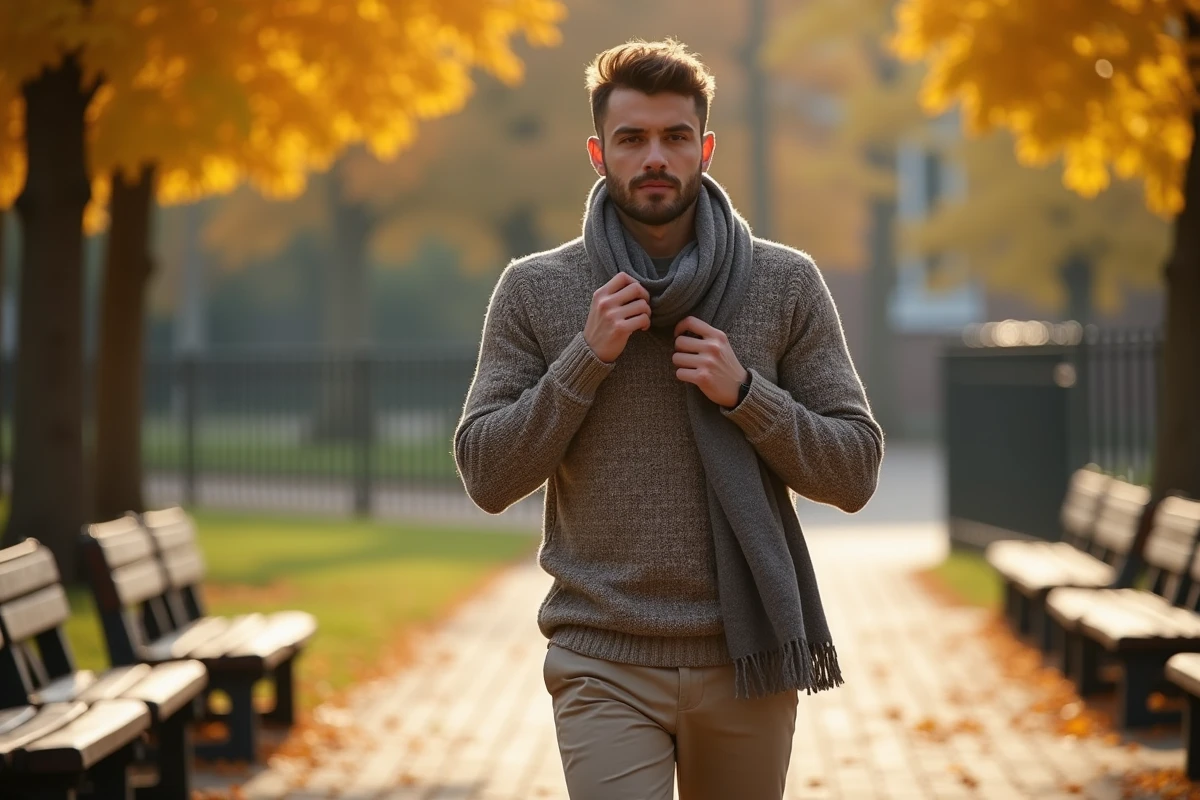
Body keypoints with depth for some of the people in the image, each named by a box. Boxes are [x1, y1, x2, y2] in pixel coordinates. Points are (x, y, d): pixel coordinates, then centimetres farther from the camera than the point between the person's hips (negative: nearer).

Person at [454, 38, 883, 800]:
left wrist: (744, 392, -13)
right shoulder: (534, 290, 2)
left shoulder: (787, 284, 2)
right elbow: (486, 477, -2)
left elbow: (855, 473, 2)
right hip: (604, 664, -1)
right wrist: (586, 359, -11)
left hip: (745, 657, 2)